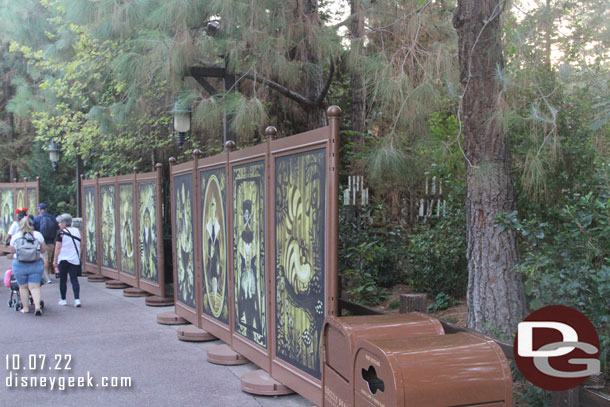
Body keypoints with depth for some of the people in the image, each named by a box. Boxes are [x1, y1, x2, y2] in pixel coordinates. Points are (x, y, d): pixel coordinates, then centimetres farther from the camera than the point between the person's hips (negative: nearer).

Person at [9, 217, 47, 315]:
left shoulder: (15, 236, -1)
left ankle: (25, 307, 14)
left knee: (23, 287, 12)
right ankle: (37, 305, -14)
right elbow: (44, 249, 4)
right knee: (35, 287, 1)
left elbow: (12, 250, 10)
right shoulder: (38, 235, -2)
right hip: (36, 264, 0)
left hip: (19, 264, 0)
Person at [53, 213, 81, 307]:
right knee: (74, 279, 3)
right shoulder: (77, 231, 6)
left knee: (63, 280, 8)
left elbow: (58, 248, -9)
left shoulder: (61, 233, -8)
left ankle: (63, 300, 15)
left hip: (63, 259, -4)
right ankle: (77, 299, -8)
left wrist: (55, 260, -3)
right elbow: (81, 245, 14)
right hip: (75, 259, 4)